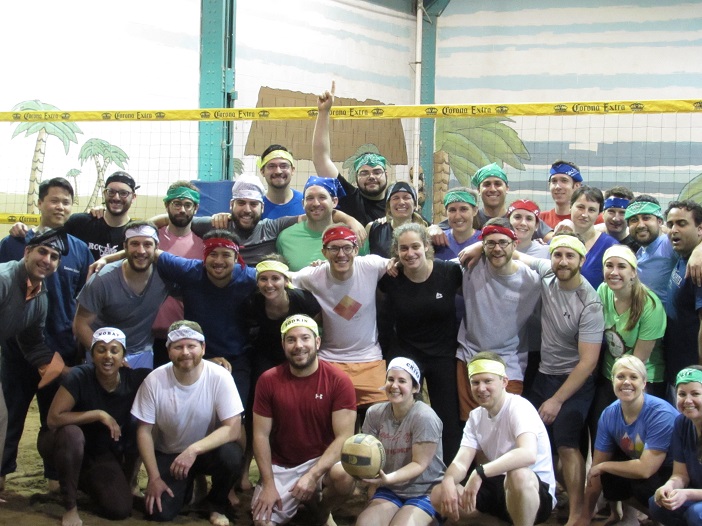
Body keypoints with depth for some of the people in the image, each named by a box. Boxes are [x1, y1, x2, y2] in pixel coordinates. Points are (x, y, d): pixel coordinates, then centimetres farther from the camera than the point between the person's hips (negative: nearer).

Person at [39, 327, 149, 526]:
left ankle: (84, 478, 19)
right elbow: (54, 418, -31)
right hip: (66, 444, -3)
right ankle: (70, 507, -18)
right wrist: (99, 414, -31)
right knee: (72, 433, -39)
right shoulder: (79, 376, -27)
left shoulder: (133, 379, -19)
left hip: (102, 452, 3)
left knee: (120, 510, -14)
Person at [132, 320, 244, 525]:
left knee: (230, 456, -33)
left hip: (209, 450, -1)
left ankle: (217, 505, -1)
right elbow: (144, 431, -9)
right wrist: (154, 477, -13)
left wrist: (194, 449, -35)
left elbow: (233, 428, -23)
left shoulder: (220, 377, -21)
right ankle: (189, 487, 20)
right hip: (168, 454, 1)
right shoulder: (154, 381, -17)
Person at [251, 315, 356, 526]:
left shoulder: (339, 381, -13)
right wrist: (269, 484, -12)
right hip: (281, 466, 2)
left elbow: (344, 437, -16)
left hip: (322, 460, -2)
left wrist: (312, 475, -26)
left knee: (344, 475, -34)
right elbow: (261, 435, -4)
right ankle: (305, 497, 16)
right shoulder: (268, 380, -7)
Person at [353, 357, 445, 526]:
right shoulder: (375, 413, -1)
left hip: (425, 492, -3)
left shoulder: (425, 417, -17)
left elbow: (419, 464, -17)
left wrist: (388, 479, -33)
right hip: (389, 491, 4)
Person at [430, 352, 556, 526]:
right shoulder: (475, 417, 5)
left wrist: (480, 473, -40)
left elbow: (528, 454, -36)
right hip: (499, 488, 7)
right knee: (439, 495, -8)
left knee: (518, 474, -40)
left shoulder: (519, 407, -17)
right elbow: (461, 462, -5)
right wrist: (448, 481, -28)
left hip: (536, 492, -7)